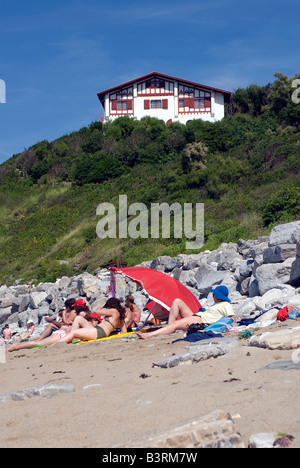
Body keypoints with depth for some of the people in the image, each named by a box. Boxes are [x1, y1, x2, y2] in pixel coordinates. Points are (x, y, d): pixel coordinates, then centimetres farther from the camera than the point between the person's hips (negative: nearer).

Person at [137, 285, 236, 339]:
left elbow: (232, 319, -11)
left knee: (175, 324, -27)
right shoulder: (217, 304, 29)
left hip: (201, 321, -11)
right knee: (177, 301, 5)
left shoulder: (226, 305, -1)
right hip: (195, 316, 11)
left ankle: (149, 335, -38)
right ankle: (169, 328, -8)